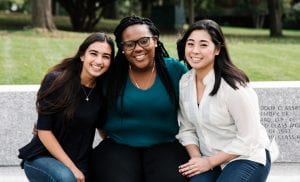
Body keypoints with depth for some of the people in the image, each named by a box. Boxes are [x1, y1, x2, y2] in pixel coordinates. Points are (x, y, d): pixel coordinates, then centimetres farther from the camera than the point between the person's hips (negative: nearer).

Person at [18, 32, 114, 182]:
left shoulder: (103, 91, -2)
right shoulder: (56, 81, -13)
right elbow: (44, 130, -15)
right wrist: (71, 168, -17)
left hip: (80, 163, 4)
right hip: (41, 158, -4)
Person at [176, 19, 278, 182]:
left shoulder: (233, 87, -21)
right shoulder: (184, 82, -2)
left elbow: (248, 138, -18)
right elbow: (187, 129, 5)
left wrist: (210, 162, -16)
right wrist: (196, 157, -12)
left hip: (246, 158, -4)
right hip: (208, 159, 5)